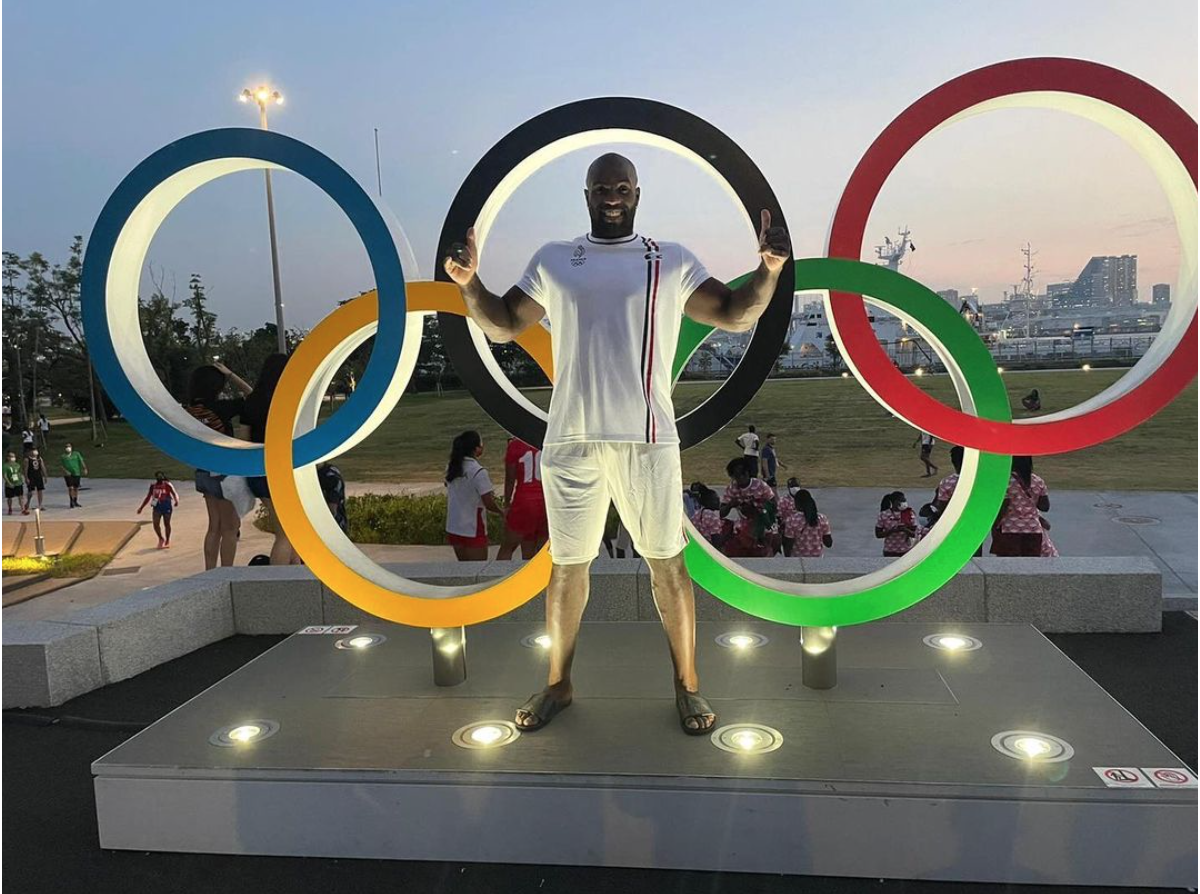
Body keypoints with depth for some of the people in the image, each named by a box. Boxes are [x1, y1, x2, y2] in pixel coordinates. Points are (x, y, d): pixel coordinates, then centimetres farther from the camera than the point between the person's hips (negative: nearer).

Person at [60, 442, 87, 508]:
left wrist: (84, 469, -12)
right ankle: (71, 502, -3)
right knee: (70, 488, -10)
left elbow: (81, 461, 1)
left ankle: (75, 502, 22)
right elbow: (61, 465, 0)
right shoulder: (62, 456, 3)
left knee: (76, 488, 9)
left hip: (76, 473, 2)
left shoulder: (76, 454, 7)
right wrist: (65, 471, -18)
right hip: (68, 474, -2)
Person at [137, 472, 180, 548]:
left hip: (167, 506, -3)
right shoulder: (153, 486, 8)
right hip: (157, 506, 3)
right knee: (155, 524, -7)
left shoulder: (168, 485, -5)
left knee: (166, 524, 5)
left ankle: (167, 541, 21)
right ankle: (161, 539, 17)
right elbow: (148, 497, 16)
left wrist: (176, 501, -37)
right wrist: (141, 508, 16)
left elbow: (175, 493, -15)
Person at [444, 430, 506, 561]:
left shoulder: (451, 468, 3)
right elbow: (489, 503, -17)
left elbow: (449, 498, 11)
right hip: (473, 530, -7)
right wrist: (501, 512, 1)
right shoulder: (478, 472, -19)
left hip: (453, 529, 7)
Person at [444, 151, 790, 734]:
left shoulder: (672, 261, 7)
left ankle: (687, 686, 22)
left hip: (646, 440, -1)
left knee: (666, 562, 5)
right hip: (571, 441, 2)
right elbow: (503, 326, 13)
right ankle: (558, 684, 28)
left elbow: (736, 316, 4)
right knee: (567, 565, 11)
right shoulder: (551, 260, 11)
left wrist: (769, 270, -12)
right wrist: (469, 284, -3)